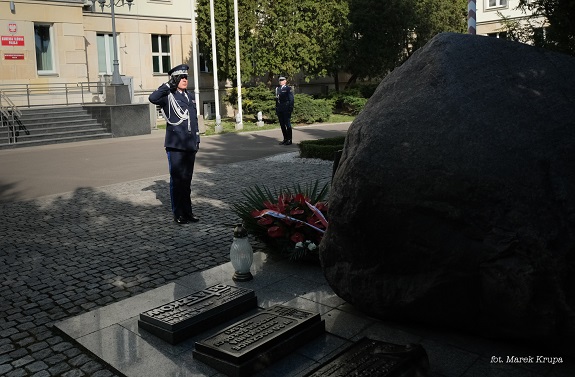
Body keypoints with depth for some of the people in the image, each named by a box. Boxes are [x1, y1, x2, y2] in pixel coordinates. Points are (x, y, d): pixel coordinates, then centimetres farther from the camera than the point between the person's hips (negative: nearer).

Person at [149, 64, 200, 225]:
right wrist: (169, 85, -20)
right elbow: (153, 98, -25)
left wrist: (197, 140, 18)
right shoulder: (168, 96, -4)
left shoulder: (190, 96, 16)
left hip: (190, 145, 6)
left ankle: (187, 211, 20)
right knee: (177, 180, 1)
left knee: (187, 180, 12)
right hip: (175, 146, -6)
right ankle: (178, 213, 10)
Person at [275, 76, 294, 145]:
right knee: (282, 124, 8)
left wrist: (290, 109, -12)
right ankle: (285, 139, 16)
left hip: (286, 109, -6)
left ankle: (289, 140, 0)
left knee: (288, 124, -4)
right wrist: (276, 108, 12)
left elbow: (291, 99, -6)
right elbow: (277, 99, 17)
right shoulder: (277, 89, 16)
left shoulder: (288, 89, -2)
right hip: (279, 110, 6)